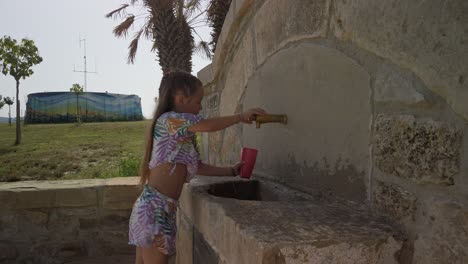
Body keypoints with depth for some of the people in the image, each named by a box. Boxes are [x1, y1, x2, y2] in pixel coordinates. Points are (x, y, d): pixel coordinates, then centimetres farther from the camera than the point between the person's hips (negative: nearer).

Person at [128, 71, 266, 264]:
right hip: (155, 207, -9)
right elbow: (208, 126, -16)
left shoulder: (183, 134, 17)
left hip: (162, 208, 9)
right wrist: (241, 117, -3)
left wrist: (231, 171, 20)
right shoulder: (168, 119, -10)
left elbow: (197, 167, 20)